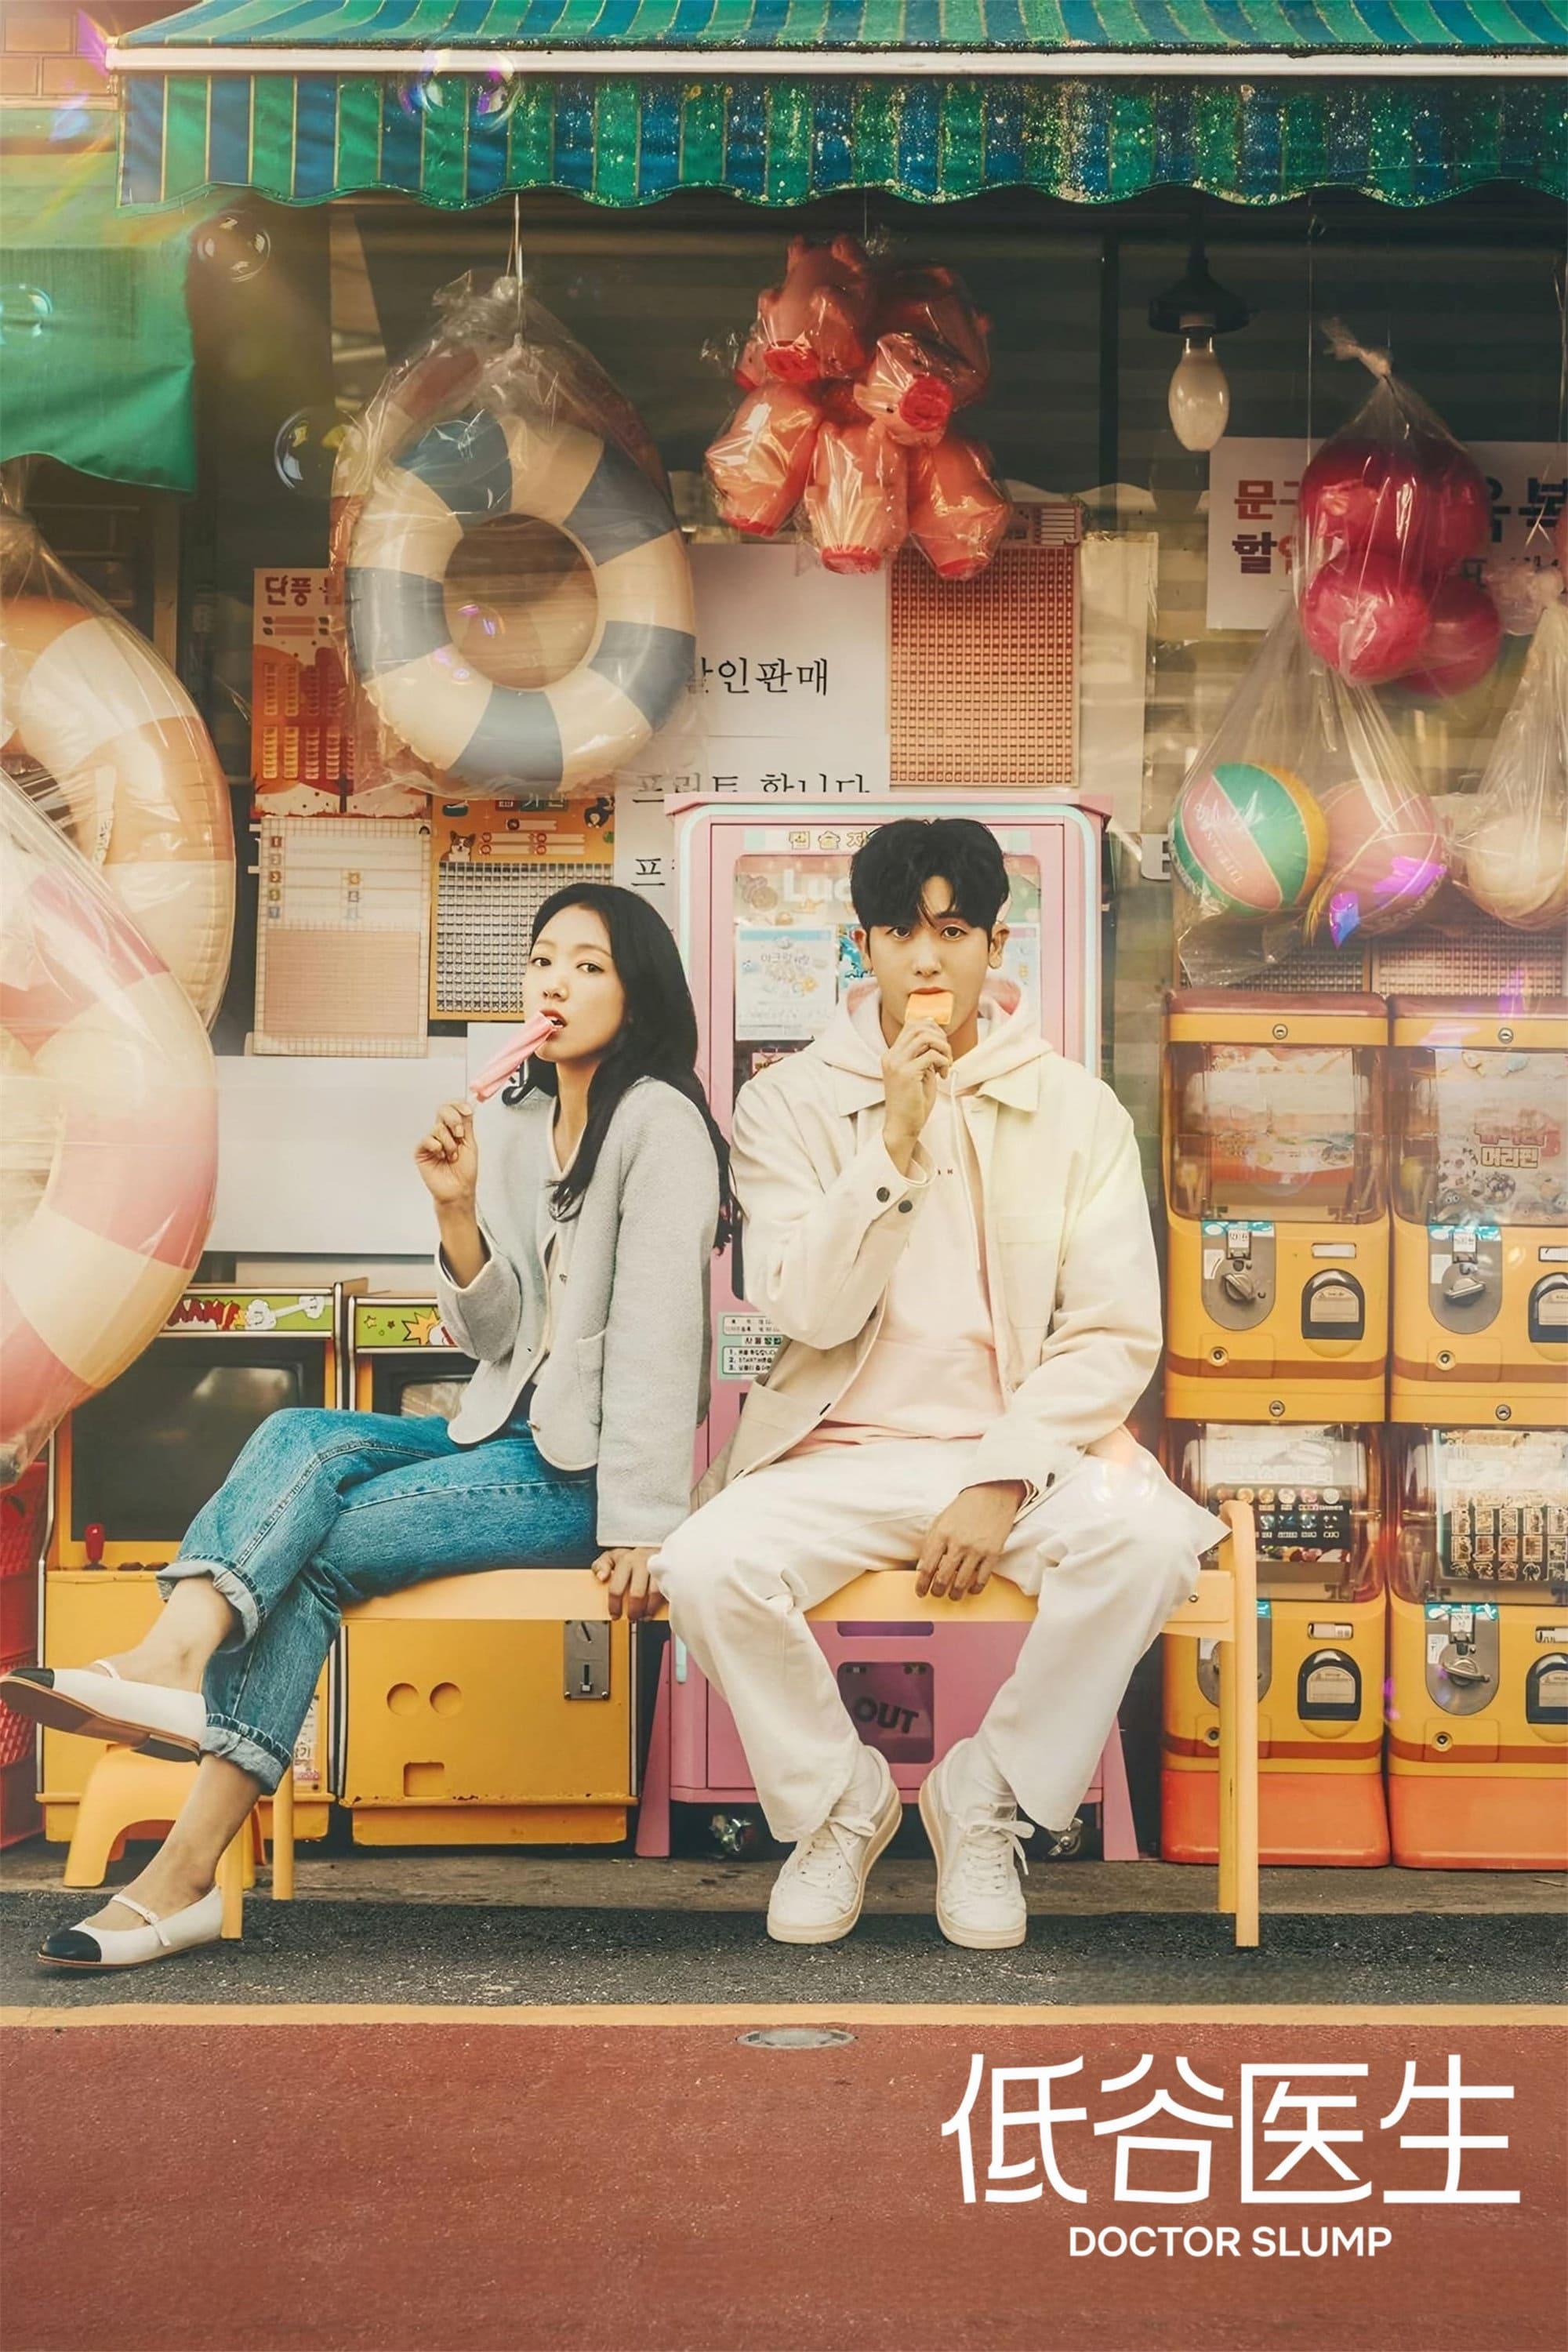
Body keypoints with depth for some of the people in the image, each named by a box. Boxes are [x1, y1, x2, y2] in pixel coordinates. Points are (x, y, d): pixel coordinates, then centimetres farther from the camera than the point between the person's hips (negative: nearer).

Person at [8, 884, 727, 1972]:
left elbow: (657, 1333, -16)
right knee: (301, 1442, -19)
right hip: (509, 1434, 7)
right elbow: (495, 1339, 9)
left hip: (589, 1467, -7)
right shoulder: (509, 1123, 13)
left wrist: (639, 1526, -21)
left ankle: (187, 1872, -26)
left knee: (317, 1544, -20)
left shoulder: (659, 1124, -9)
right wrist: (458, 1209, -9)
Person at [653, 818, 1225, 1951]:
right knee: (705, 1564, -29)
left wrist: (1004, 1482, -15)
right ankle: (839, 1801, 1)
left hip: (1024, 1445, 0)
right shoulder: (790, 1101, 4)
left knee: (1150, 1541, -31)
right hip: (841, 1453, 0)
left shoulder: (1075, 1108, 4)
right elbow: (808, 1312, -8)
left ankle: (987, 1801, -5)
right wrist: (896, 1142, -18)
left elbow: (1116, 1333, -2)